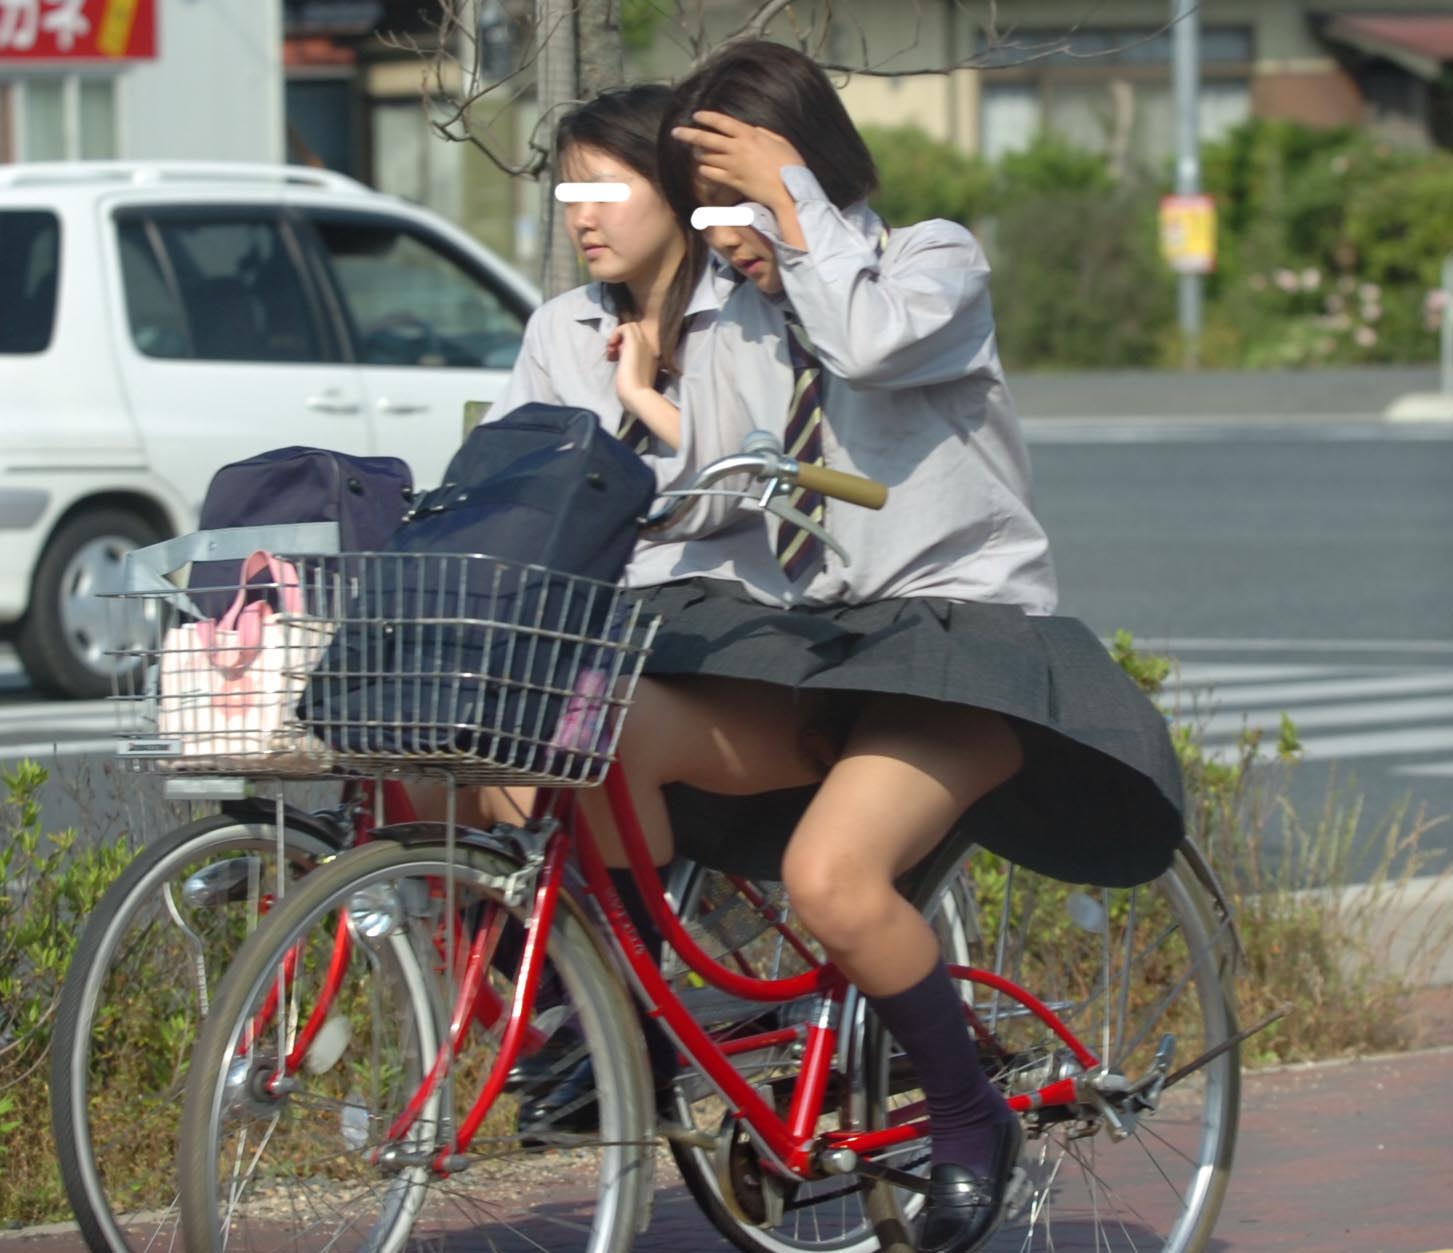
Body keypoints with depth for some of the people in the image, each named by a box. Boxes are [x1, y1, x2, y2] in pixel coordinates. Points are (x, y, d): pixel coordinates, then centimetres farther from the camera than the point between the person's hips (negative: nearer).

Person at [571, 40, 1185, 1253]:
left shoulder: (939, 262, 0)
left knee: (831, 876, -33)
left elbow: (870, 343, -24)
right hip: (790, 649, 5)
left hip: (953, 632, -5)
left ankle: (971, 1120, -9)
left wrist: (790, 194, -15)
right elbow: (702, 497, 5)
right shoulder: (740, 330, 16)